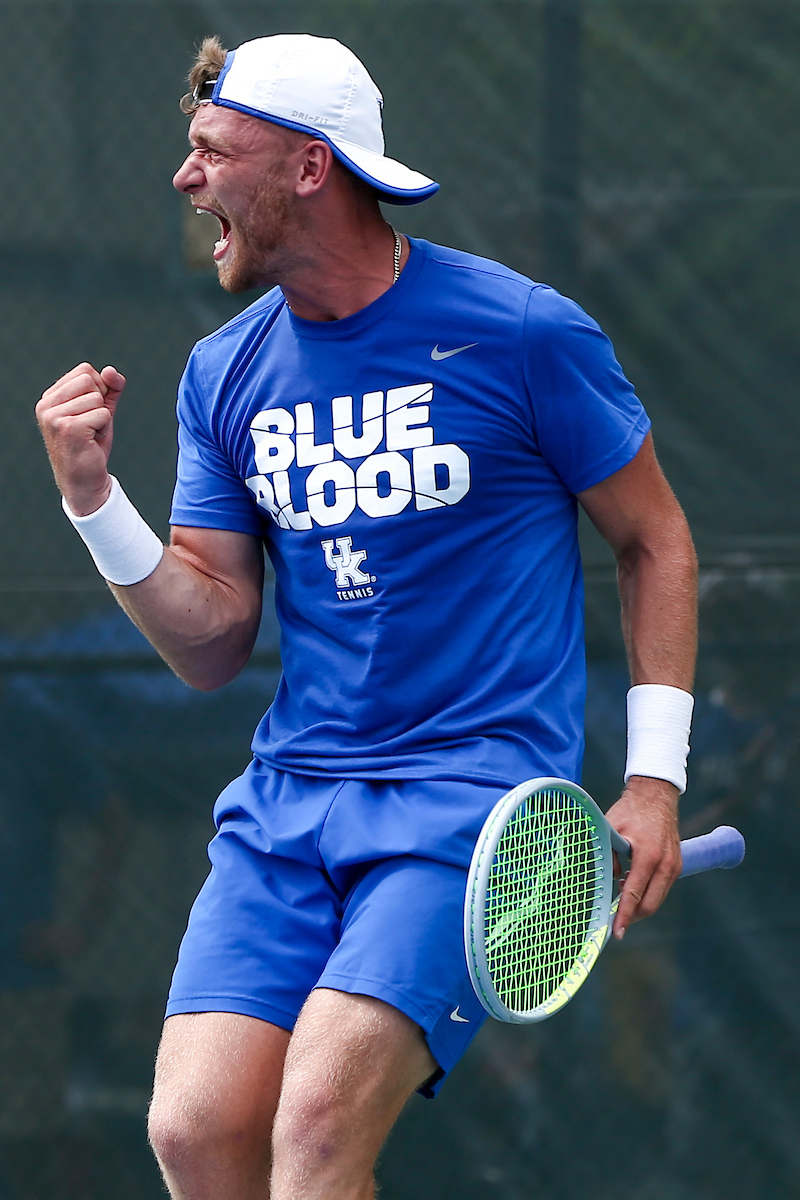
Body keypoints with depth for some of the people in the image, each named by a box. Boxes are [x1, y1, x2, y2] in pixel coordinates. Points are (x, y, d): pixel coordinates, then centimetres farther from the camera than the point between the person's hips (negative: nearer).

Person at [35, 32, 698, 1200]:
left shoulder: (523, 335, -4)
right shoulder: (223, 376, 10)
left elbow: (655, 540, 6)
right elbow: (213, 644, 10)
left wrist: (654, 776, 0)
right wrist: (93, 495, -4)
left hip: (474, 791, -5)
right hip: (287, 796, 5)